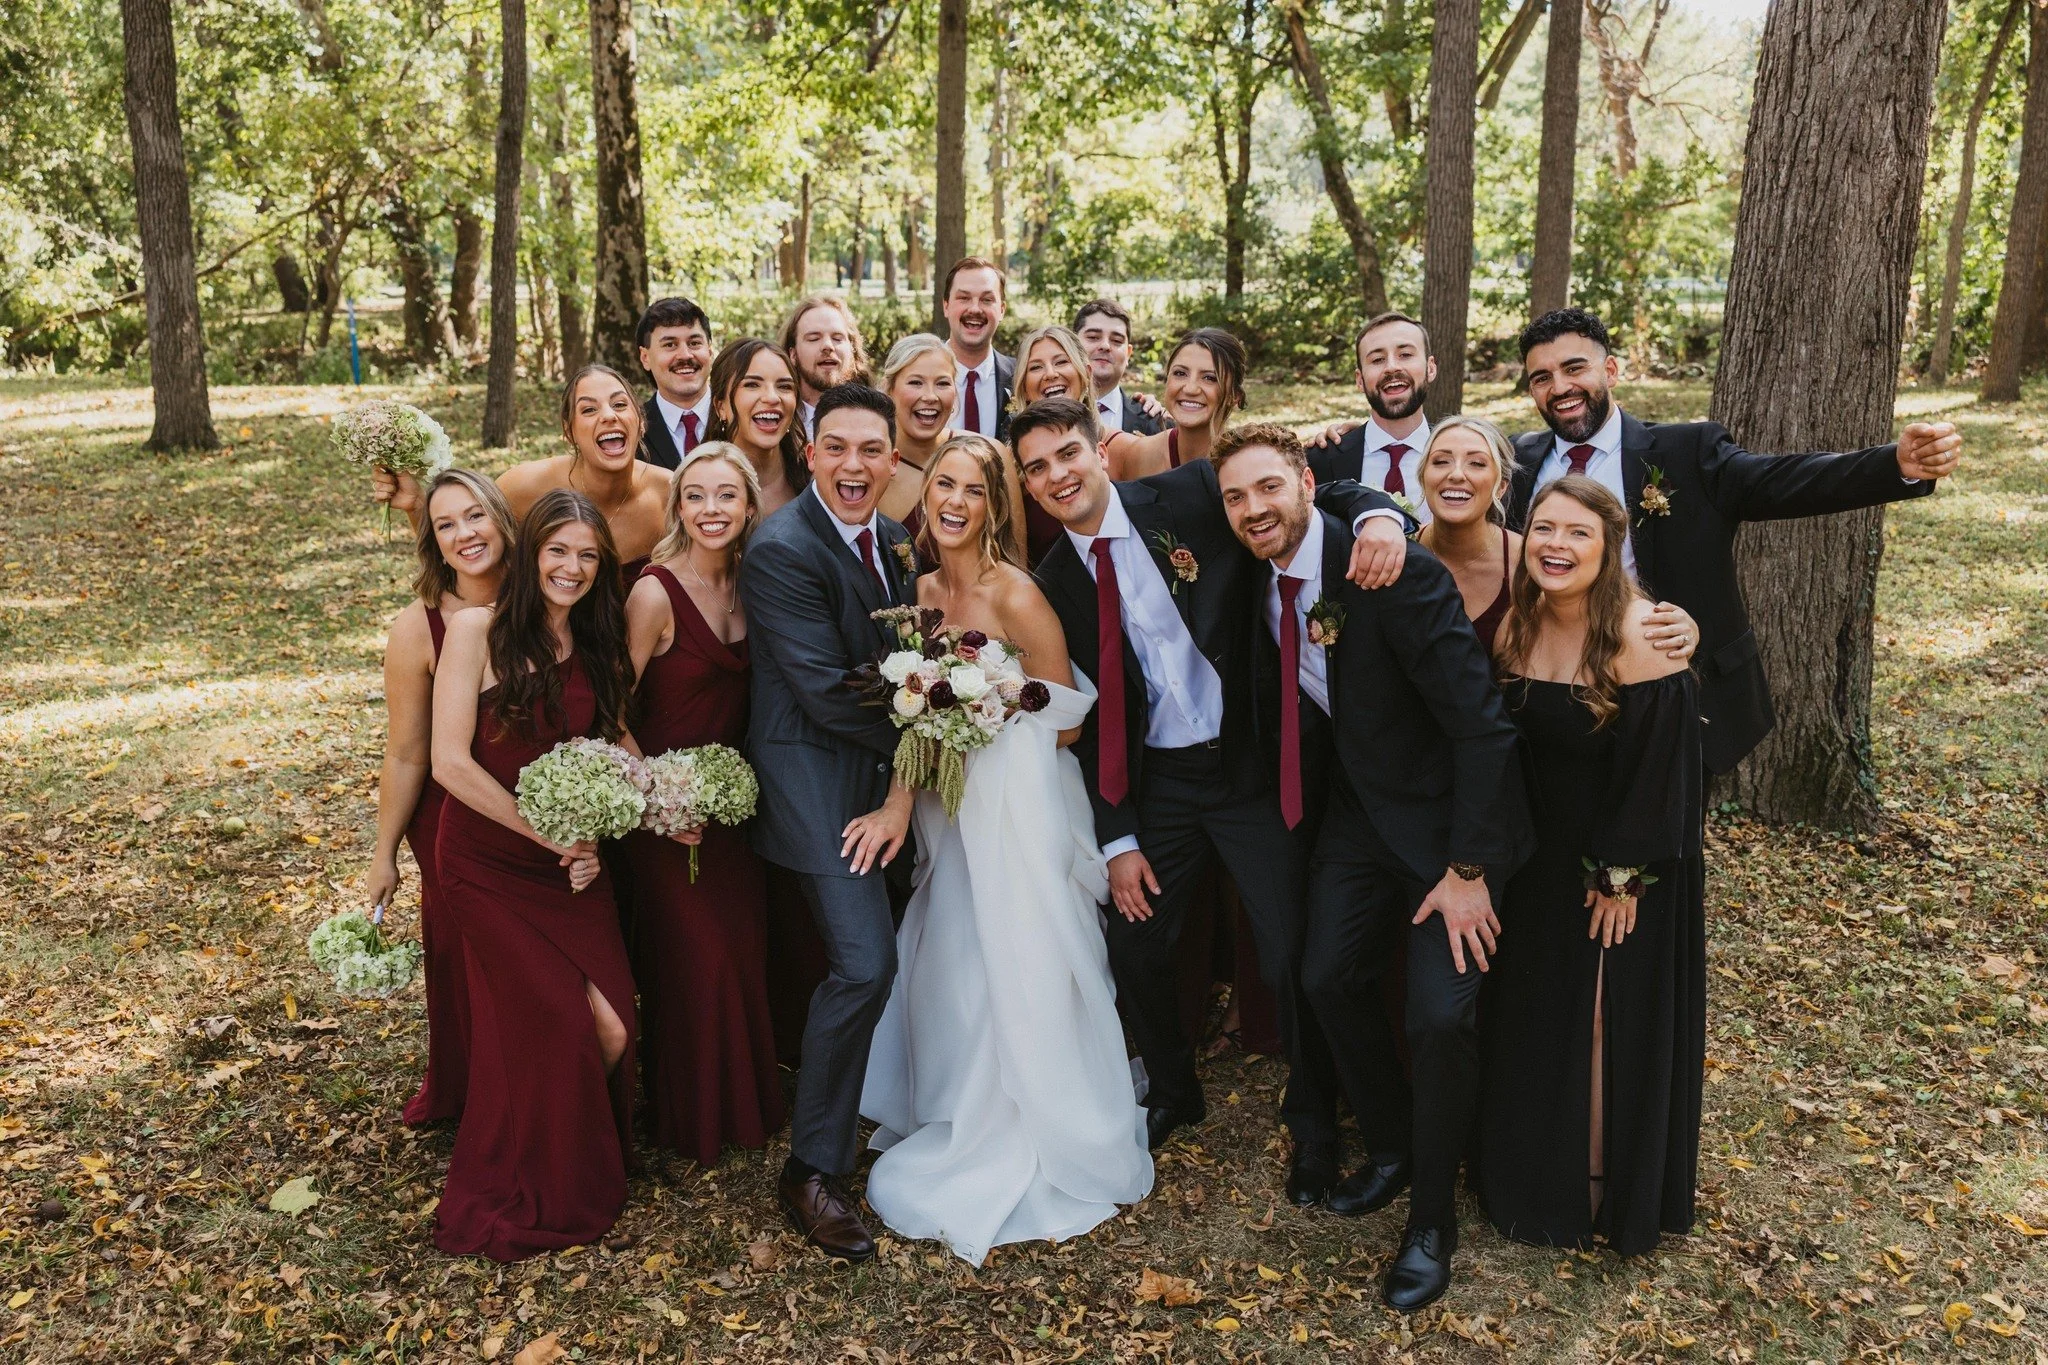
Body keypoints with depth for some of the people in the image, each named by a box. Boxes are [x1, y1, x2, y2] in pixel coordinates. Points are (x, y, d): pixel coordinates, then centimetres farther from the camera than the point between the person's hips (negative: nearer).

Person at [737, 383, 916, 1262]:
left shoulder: (894, 539, 9)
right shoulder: (781, 550, -18)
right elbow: (827, 692, -21)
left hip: (881, 771, 8)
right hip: (816, 776, -8)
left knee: (867, 959, 18)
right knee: (864, 964, -14)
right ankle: (813, 1171, 1)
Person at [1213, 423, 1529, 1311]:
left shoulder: (1399, 574, -25)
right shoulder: (1261, 589, -2)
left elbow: (1482, 724, -24)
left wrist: (1468, 870, -23)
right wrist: (1305, 829, 9)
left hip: (1448, 816, -6)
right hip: (1357, 811, 7)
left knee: (1442, 1016, -11)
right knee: (1327, 980, 9)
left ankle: (1432, 1219, 13)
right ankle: (1389, 1148, 35)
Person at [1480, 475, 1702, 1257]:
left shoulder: (1641, 635, -22)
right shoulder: (1516, 627, -3)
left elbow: (1658, 768, -19)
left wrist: (1623, 878, -15)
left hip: (1627, 862, -6)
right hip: (1542, 857, 6)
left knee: (1616, 1023, 6)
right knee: (1534, 1018, 16)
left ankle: (1616, 1192, 27)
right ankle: (1538, 1177, 37)